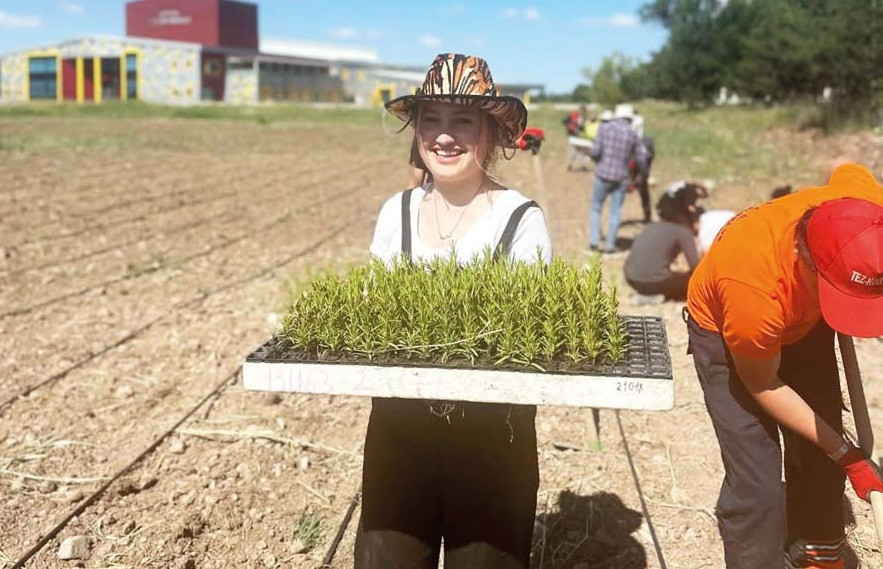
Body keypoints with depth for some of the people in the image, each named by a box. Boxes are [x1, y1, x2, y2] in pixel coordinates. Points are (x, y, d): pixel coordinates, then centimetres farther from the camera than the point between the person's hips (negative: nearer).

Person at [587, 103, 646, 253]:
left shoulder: (604, 128, -5)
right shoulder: (632, 135, -1)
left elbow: (595, 152, -11)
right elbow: (640, 160, 3)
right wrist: (641, 168, 25)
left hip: (603, 175, 0)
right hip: (621, 178, 1)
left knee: (596, 208, 13)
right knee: (615, 212, 10)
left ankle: (594, 241, 2)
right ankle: (610, 245, 8)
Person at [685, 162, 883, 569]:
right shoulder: (754, 289, -44)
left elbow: (848, 171, -3)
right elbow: (763, 386, -22)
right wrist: (845, 454, -17)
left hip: (803, 319, 5)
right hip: (724, 329, -5)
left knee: (819, 458, 10)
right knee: (755, 481, -12)